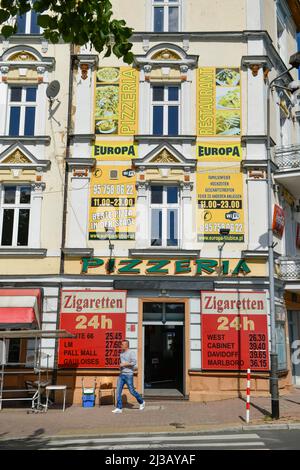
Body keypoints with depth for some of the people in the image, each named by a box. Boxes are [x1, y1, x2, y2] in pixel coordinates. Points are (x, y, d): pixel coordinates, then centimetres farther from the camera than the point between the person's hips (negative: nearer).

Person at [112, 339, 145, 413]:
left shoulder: (131, 353, -9)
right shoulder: (121, 353, 14)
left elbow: (134, 362, -21)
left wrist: (124, 364, -19)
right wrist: (120, 366, 10)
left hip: (128, 375, -7)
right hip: (121, 375, 7)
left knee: (132, 391, 1)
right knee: (118, 391, -3)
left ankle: (141, 402, 24)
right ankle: (119, 408, 1)